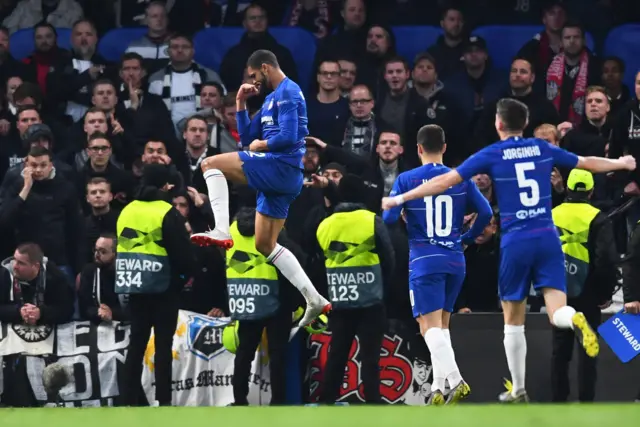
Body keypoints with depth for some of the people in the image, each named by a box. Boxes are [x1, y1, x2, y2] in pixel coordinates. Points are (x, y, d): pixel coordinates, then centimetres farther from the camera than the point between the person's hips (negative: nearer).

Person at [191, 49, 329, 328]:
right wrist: (240, 104, 16)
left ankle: (222, 232, -26)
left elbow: (288, 137, -21)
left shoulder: (287, 93, -9)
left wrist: (260, 145, -5)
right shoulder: (272, 99, 22)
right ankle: (314, 300, 8)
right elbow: (247, 138, 24)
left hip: (281, 166, -10)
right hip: (279, 176, 10)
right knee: (265, 245, 12)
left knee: (211, 164, -14)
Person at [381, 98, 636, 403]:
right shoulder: (543, 149, 8)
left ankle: (518, 390, 18)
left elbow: (445, 181, -5)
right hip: (547, 238, 2)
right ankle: (576, 321, -39)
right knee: (557, 312, -3)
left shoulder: (492, 155, -1)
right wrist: (621, 163, 42)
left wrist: (400, 199, 1)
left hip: (515, 242, -2)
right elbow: (588, 163, 23)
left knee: (513, 320, 12)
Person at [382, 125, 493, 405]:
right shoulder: (461, 179, 6)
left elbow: (389, 218, -9)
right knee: (441, 324, 17)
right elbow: (485, 212, 1)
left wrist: (398, 214, 15)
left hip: (425, 261, -4)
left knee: (431, 326, -8)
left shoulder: (406, 179, -3)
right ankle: (438, 388, 16)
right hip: (455, 260, 4)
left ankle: (455, 380, -28)